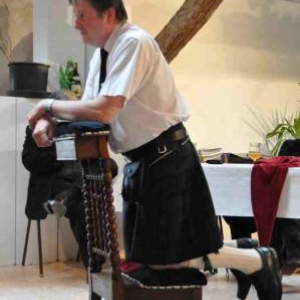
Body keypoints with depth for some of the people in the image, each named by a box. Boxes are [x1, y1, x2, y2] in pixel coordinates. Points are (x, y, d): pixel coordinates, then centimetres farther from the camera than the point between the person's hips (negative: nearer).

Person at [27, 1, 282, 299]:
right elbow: (88, 110, 9)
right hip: (145, 159, 9)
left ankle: (256, 260, 15)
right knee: (141, 253, 16)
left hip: (165, 157, -9)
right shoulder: (103, 52, 8)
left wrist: (50, 105, -16)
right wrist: (49, 121, -10)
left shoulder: (134, 42, -20)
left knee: (159, 257, -2)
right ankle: (239, 253, 31)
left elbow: (105, 111, -29)